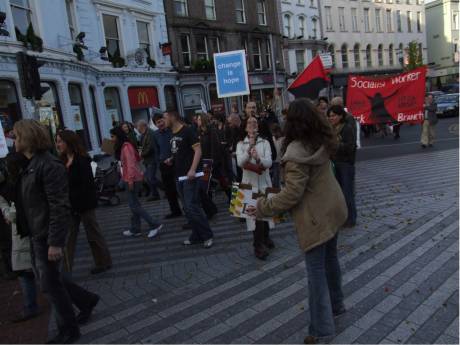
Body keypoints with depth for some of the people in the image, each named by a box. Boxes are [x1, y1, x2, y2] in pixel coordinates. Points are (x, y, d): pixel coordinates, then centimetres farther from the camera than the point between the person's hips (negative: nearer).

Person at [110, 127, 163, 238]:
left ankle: (155, 225, -8)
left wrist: (130, 180, -24)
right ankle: (135, 229, 21)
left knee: (134, 205, -8)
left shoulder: (126, 147, -15)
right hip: (131, 179, 10)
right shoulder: (123, 146, 15)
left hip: (133, 179, -10)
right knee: (133, 204, 13)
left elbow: (131, 164, -22)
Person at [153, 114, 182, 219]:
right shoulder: (156, 135, 6)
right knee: (169, 190, 11)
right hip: (164, 164, 5)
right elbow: (157, 151, 12)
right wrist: (163, 160, -3)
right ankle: (175, 211, 23)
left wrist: (172, 158, -14)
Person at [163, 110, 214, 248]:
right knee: (188, 208, 11)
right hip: (179, 176, 9)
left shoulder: (187, 131, -10)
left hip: (189, 176, -8)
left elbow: (198, 150, -16)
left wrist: (192, 169, -25)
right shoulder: (173, 135, 14)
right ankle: (196, 236, 21)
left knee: (191, 207, -12)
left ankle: (207, 235, 1)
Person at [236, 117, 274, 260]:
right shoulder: (241, 144, 2)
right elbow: (240, 163, -14)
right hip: (249, 183, -1)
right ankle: (259, 245, 4)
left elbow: (269, 162, -13)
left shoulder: (265, 143, 1)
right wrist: (249, 148, -26)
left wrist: (259, 159, -34)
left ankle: (265, 238, 32)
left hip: (264, 183, 1)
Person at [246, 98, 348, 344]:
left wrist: (263, 208, -17)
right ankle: (336, 305, 43)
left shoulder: (297, 151, -25)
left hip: (316, 216, -9)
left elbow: (292, 193, -26)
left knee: (316, 270, 2)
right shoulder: (322, 141, 0)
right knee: (330, 260, 24)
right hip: (332, 208, 9)